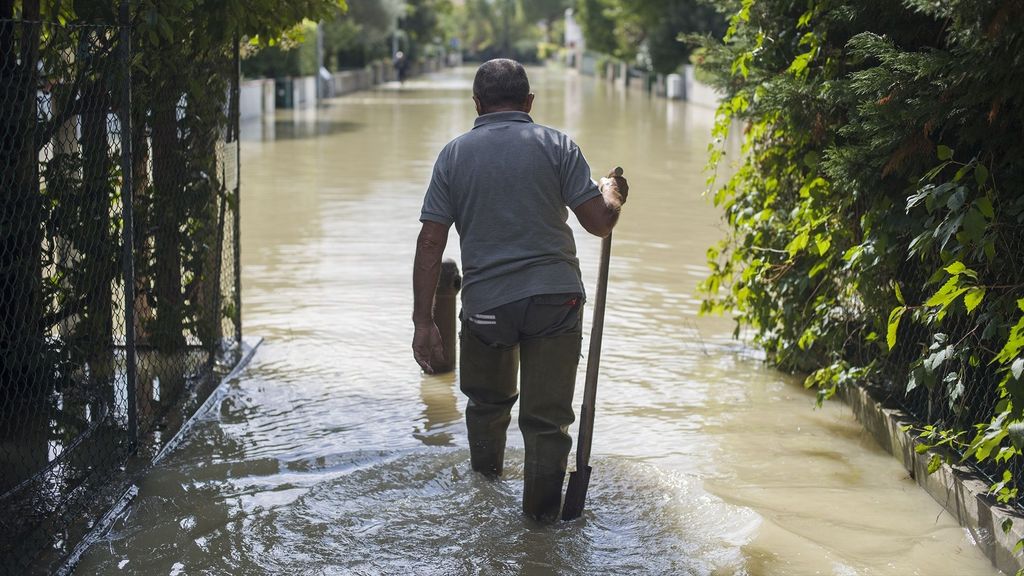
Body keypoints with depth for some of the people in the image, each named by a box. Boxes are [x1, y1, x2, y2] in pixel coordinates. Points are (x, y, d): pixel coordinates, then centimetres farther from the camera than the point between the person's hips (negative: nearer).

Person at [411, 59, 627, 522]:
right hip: (555, 298, -2)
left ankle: (485, 483, 45)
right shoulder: (556, 146, -1)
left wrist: (423, 320, 0)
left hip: (486, 304, 2)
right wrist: (613, 193, 19)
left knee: (487, 399, 25)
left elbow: (430, 243, -1)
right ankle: (542, 516, 14)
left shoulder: (454, 155, 4)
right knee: (547, 414, 6)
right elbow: (600, 222, -4)